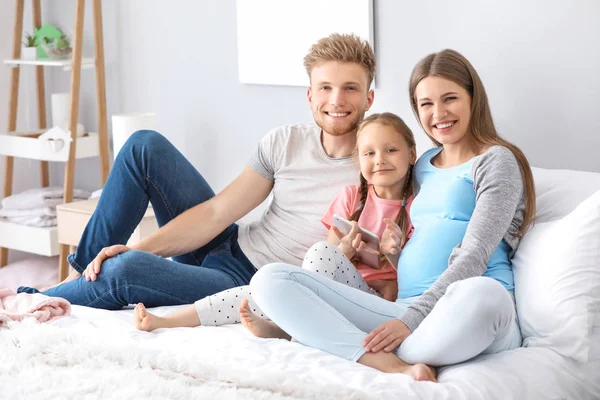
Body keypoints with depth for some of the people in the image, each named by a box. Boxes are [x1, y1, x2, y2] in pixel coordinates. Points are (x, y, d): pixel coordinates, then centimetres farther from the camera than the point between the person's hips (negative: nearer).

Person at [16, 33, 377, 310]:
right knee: (145, 146, -3)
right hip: (229, 246, 6)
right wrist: (139, 249, -11)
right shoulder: (285, 142, 2)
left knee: (125, 269, -29)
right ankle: (81, 272, 5)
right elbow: (217, 212, -2)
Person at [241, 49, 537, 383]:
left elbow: (474, 255, -7)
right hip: (407, 309, 6)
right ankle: (392, 365, -30)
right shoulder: (424, 166, 25)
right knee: (271, 279, -9)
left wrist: (412, 319, -17)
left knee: (481, 294, -45)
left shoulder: (496, 160, 5)